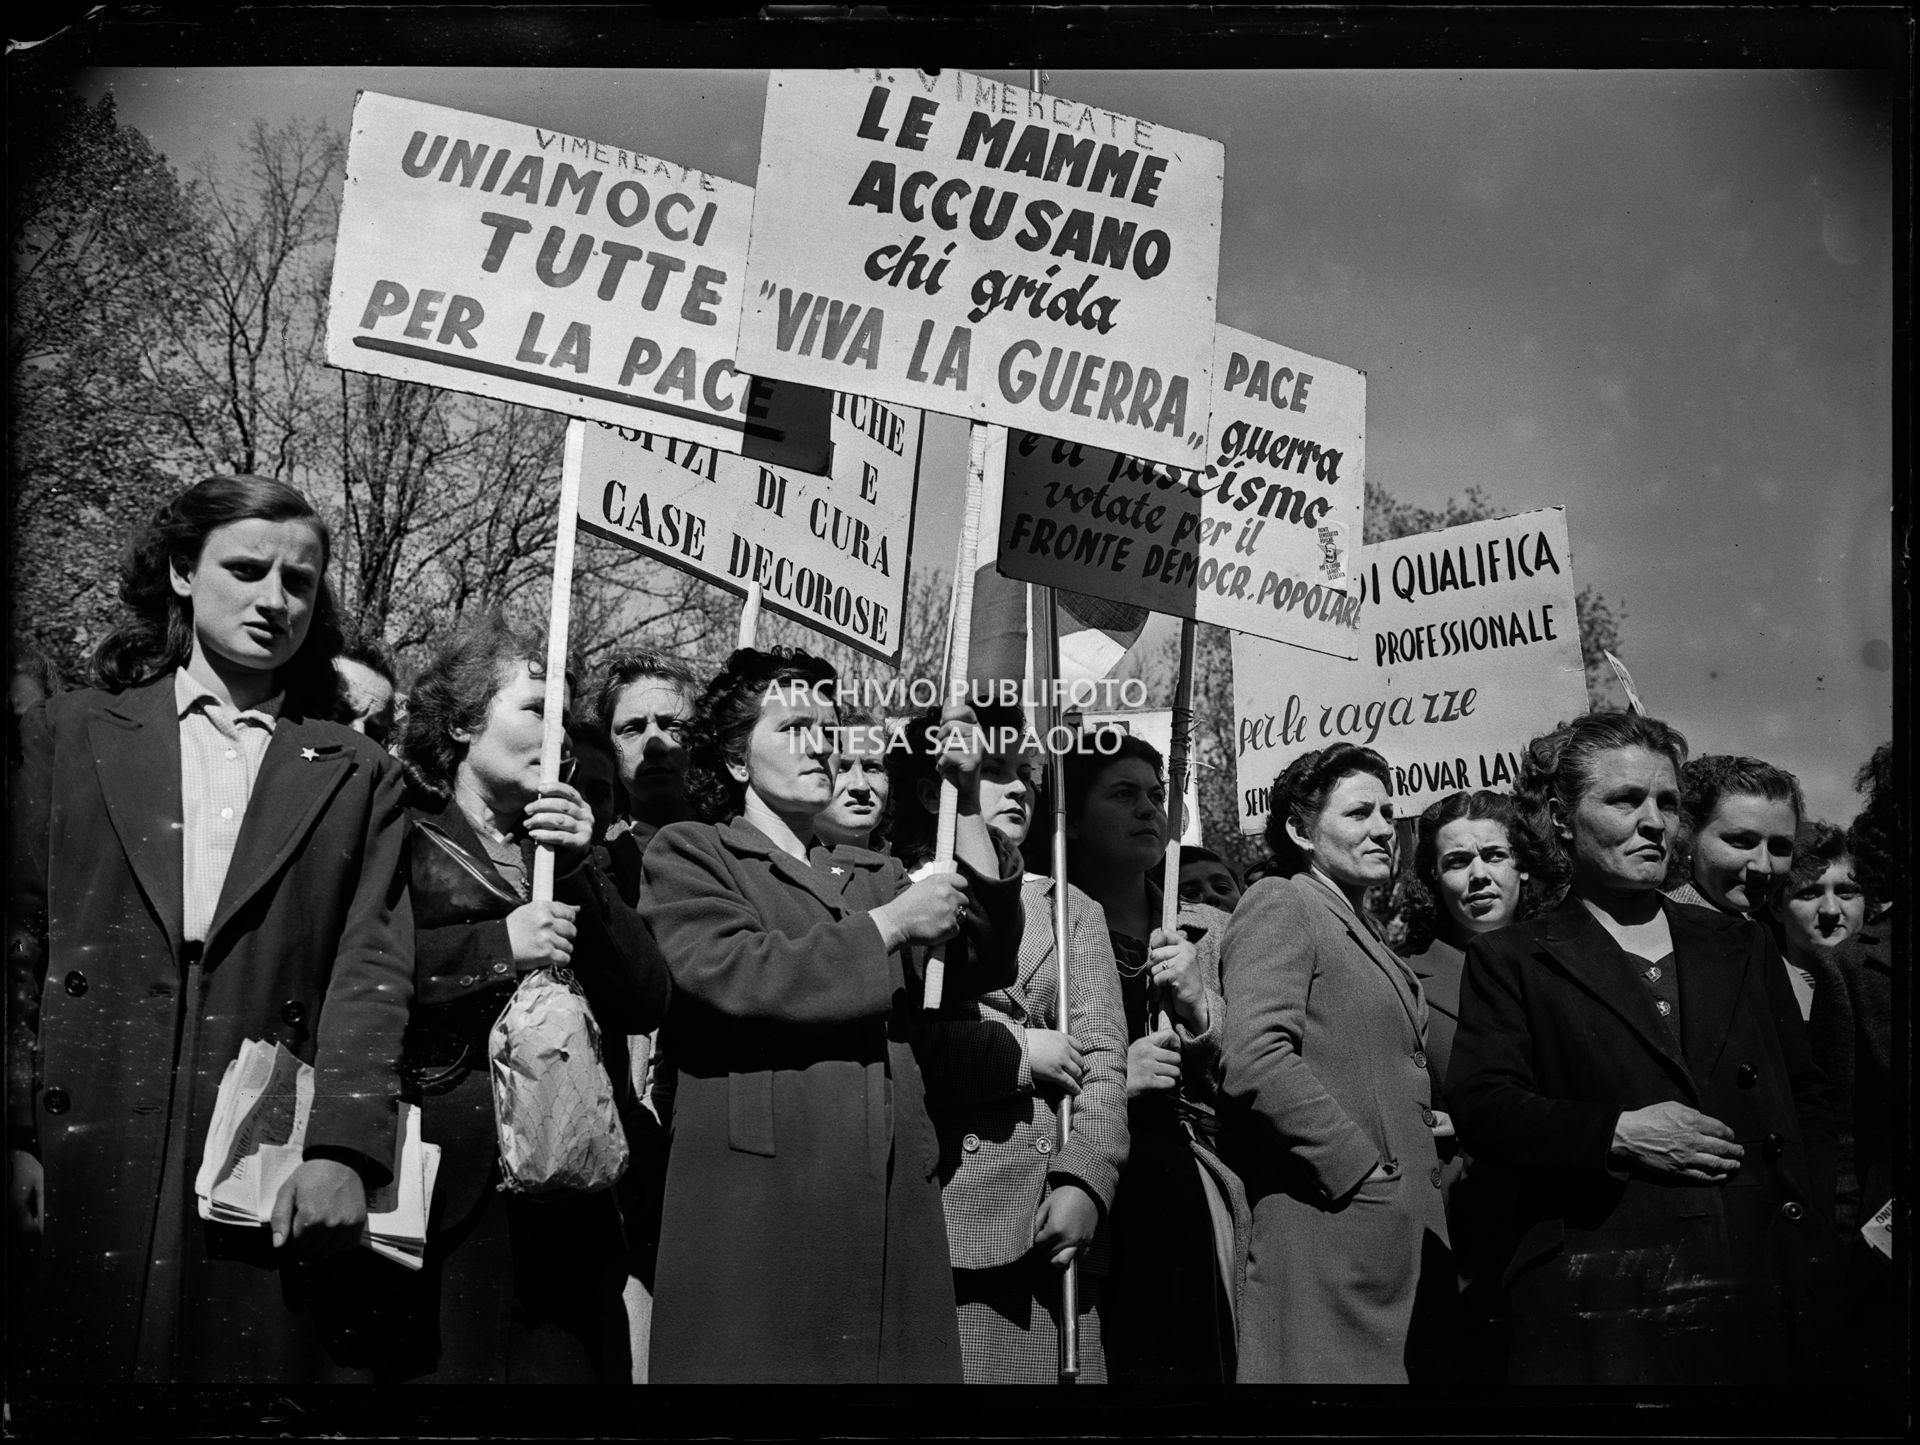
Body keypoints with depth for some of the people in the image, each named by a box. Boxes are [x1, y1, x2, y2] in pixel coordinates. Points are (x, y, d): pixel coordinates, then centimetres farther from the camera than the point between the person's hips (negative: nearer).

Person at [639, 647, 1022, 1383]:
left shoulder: (877, 873, 20)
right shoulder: (689, 852, 5)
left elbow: (985, 963, 9)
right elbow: (736, 976, -12)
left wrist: (968, 800, 4)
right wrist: (888, 927, -4)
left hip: (894, 1205, 5)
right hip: (753, 1203, -4)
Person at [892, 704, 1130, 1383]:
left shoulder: (1072, 908, 18)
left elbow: (1101, 1062, 7)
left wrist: (1085, 1182, -7)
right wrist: (1016, 1052, -6)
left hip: (1055, 1225, 4)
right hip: (938, 1217, -4)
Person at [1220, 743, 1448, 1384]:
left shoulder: (1373, 942, 24)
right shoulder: (1278, 906, -4)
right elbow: (1257, 1061, -18)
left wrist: (1421, 1125, 7)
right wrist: (1367, 1171, -17)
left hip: (1405, 1239, 9)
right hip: (1331, 1238, -8)